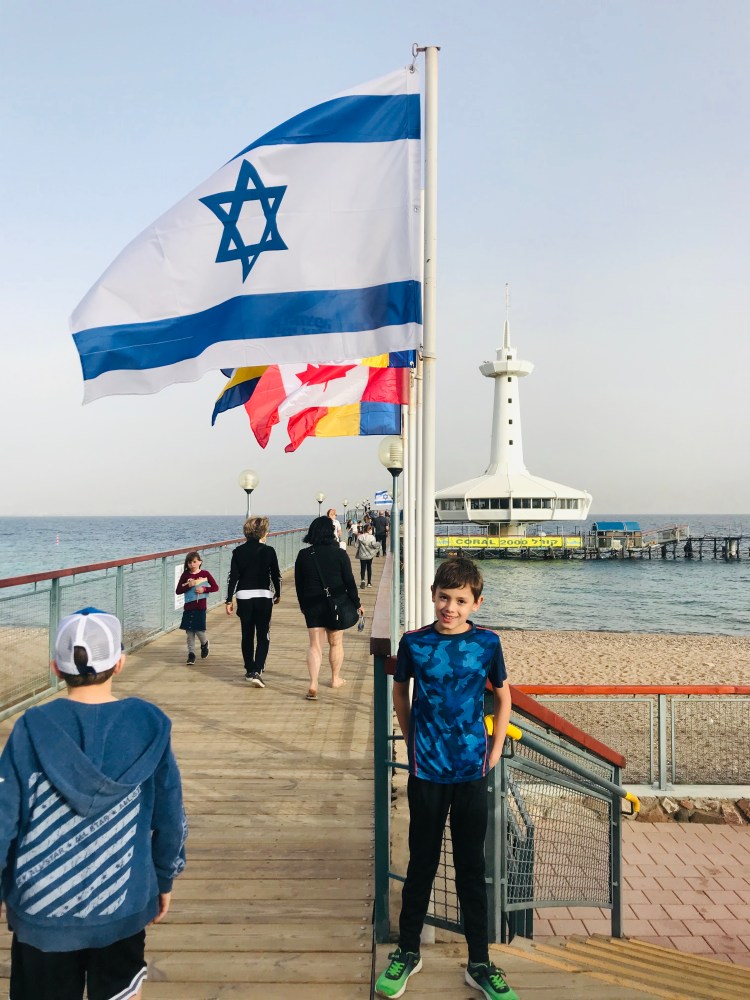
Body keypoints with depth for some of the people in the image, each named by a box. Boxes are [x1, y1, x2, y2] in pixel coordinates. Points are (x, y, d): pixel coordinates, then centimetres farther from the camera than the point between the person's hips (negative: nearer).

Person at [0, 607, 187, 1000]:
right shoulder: (148, 725, -12)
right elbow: (169, 817, -4)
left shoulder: (32, 728, -16)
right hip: (123, 903, 1)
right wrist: (164, 880, 11)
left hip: (42, 909, 0)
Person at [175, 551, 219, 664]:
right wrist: (188, 586, -15)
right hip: (188, 607, 2)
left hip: (200, 607, -2)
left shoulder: (205, 574, -1)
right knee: (189, 632, 3)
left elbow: (215, 587, 0)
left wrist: (204, 589, -14)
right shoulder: (185, 575, 1)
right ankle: (191, 654, 13)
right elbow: (178, 591, -1)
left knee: (199, 630, -4)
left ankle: (204, 644, 28)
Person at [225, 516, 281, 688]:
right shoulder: (268, 551, -5)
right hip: (263, 596, -2)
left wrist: (229, 600, 4)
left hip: (243, 596, 2)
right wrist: (278, 594, 15)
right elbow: (276, 575, -1)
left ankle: (249, 670, 23)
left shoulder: (238, 551, 0)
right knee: (263, 635, 4)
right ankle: (257, 671, -10)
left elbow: (233, 577, -1)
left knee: (247, 635, 15)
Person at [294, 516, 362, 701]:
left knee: (314, 645, 3)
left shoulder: (303, 555, -3)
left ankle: (313, 685, -10)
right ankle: (336, 678, 30)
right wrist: (357, 604, 5)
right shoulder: (340, 554, -9)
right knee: (336, 643, 16)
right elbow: (349, 582, -6)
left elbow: (298, 584, 4)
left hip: (312, 606, 1)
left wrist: (303, 605, 16)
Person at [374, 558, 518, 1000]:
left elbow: (503, 696, 8)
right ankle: (408, 952, 32)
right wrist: (412, 740, 7)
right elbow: (401, 691, 9)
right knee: (422, 863, 13)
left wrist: (495, 750, 4)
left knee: (472, 867, 12)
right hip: (427, 769, 0)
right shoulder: (414, 643, -7)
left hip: (472, 770, 1)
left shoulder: (487, 643, -5)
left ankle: (480, 964, 28)